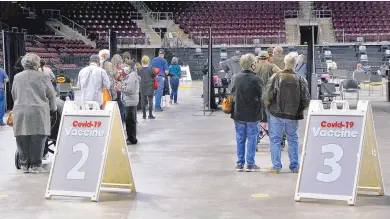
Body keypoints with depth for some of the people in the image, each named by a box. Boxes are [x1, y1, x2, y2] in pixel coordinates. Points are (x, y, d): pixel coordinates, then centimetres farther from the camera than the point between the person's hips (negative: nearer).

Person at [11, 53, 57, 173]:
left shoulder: (17, 77, 10)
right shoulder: (42, 77, 0)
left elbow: (14, 95, 19)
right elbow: (51, 95, 7)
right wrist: (53, 108, 24)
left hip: (20, 112, 3)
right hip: (38, 112, -3)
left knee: (22, 140, 8)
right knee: (37, 139, 2)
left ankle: (24, 164, 13)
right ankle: (35, 165, 4)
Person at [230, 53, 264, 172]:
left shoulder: (234, 78, -4)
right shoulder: (257, 80, -15)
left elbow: (232, 93, 7)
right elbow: (262, 97, -7)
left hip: (238, 114, 4)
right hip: (253, 115, -3)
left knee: (240, 139, 12)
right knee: (252, 138, 7)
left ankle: (240, 163, 15)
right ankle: (250, 164, 10)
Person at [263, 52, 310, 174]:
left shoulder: (276, 77, -12)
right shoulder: (300, 80, -6)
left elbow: (268, 96, -13)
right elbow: (306, 100, -4)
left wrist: (268, 107, 7)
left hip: (277, 114, -2)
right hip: (293, 115, 2)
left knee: (275, 139, 8)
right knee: (293, 139, 16)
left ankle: (276, 166, 8)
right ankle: (294, 166, 19)